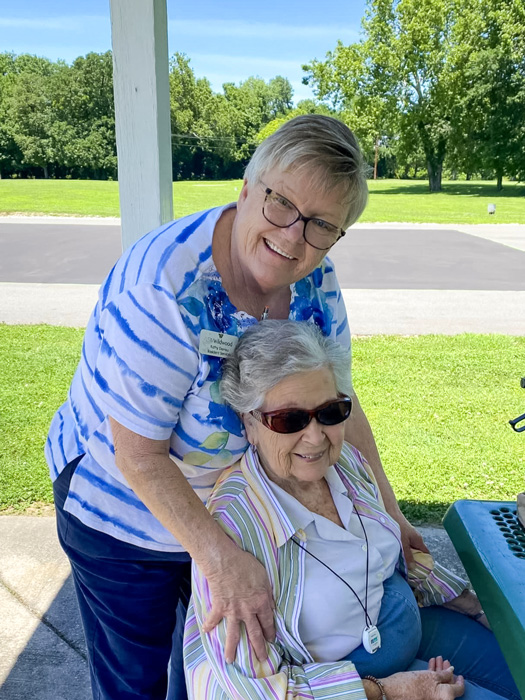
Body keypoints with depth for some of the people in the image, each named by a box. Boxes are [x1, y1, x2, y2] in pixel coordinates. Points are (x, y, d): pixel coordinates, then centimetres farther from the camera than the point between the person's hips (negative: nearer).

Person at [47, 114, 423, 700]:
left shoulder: (314, 279, -14)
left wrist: (387, 511, -3)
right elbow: (139, 454, -29)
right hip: (124, 513, -5)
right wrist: (220, 557, -34)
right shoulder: (163, 285, -34)